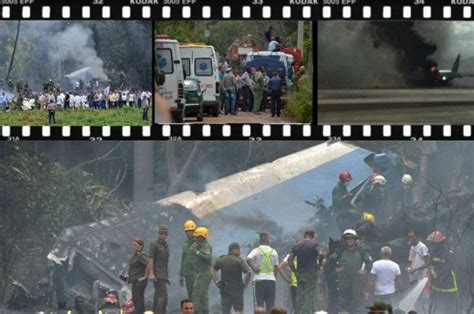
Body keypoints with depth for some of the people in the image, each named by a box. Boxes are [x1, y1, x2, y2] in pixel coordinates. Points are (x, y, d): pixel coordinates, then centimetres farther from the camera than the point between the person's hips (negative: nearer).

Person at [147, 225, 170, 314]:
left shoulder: (166, 245, 20)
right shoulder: (154, 245, -4)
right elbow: (150, 259, -12)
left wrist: (167, 276, 23)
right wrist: (151, 274, -21)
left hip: (163, 275, 8)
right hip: (158, 275, -8)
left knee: (158, 296, 8)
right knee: (163, 295, -18)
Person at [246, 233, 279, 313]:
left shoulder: (257, 250, -3)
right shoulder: (273, 252, 6)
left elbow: (248, 259, -20)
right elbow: (276, 268, 8)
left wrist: (254, 269, -9)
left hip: (259, 279, -2)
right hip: (271, 279, 2)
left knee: (260, 303, 2)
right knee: (270, 304, 4)